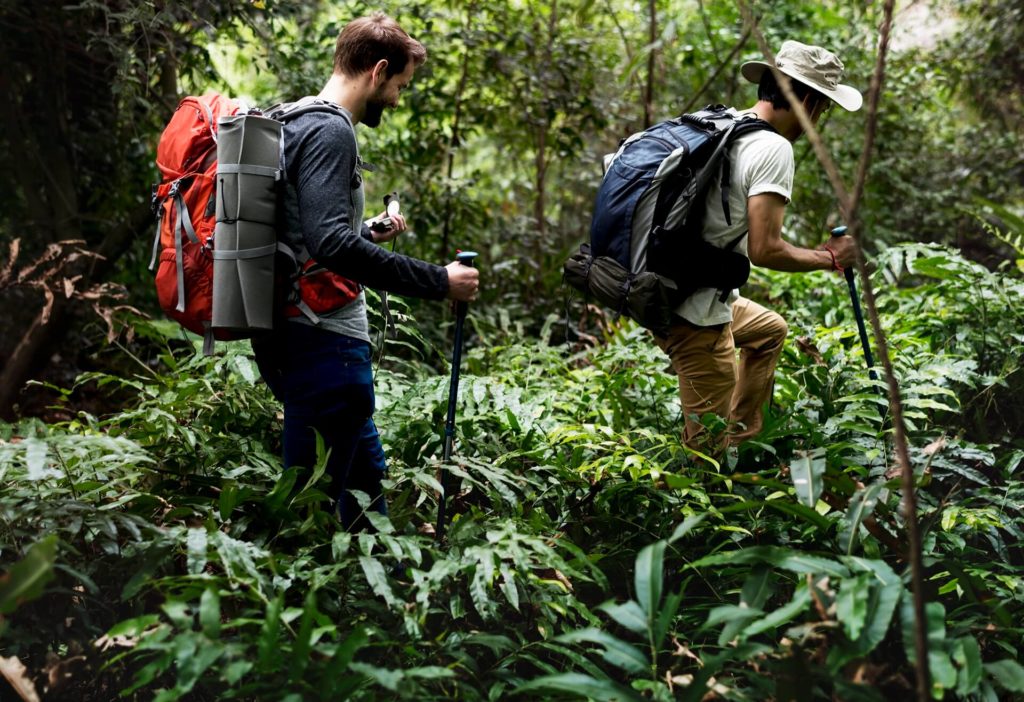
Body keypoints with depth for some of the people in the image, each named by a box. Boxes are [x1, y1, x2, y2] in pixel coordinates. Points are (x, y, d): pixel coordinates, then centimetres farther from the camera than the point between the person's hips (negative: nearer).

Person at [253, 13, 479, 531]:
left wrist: (367, 233, 21)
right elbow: (330, 244, -28)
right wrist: (439, 282, -24)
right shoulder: (330, 130, -15)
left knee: (365, 466, 22)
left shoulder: (297, 122, 16)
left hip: (287, 331, 11)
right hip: (324, 340, -11)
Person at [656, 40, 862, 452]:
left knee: (771, 330, 32)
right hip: (695, 314, -10)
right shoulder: (773, 148, -18)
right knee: (708, 448, 1)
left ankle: (741, 441, 33)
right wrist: (829, 258, -8)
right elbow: (764, 249, -24)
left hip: (669, 290, 10)